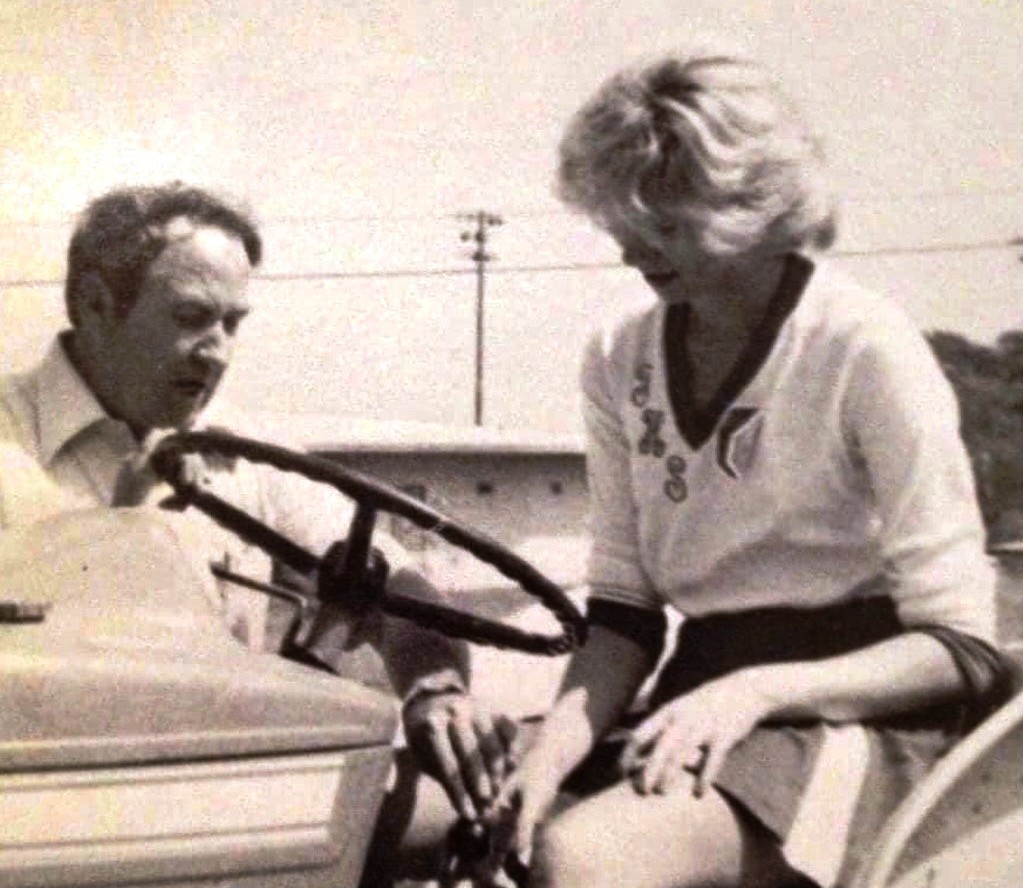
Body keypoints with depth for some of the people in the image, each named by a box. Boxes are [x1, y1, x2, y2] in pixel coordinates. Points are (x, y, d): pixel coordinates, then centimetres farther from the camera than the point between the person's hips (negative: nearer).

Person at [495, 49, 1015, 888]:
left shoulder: (866, 351, -11)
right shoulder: (622, 361, 5)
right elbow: (623, 610, 7)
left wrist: (757, 691, -23)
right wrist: (557, 748, -11)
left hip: (858, 713, -5)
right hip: (701, 703, 5)